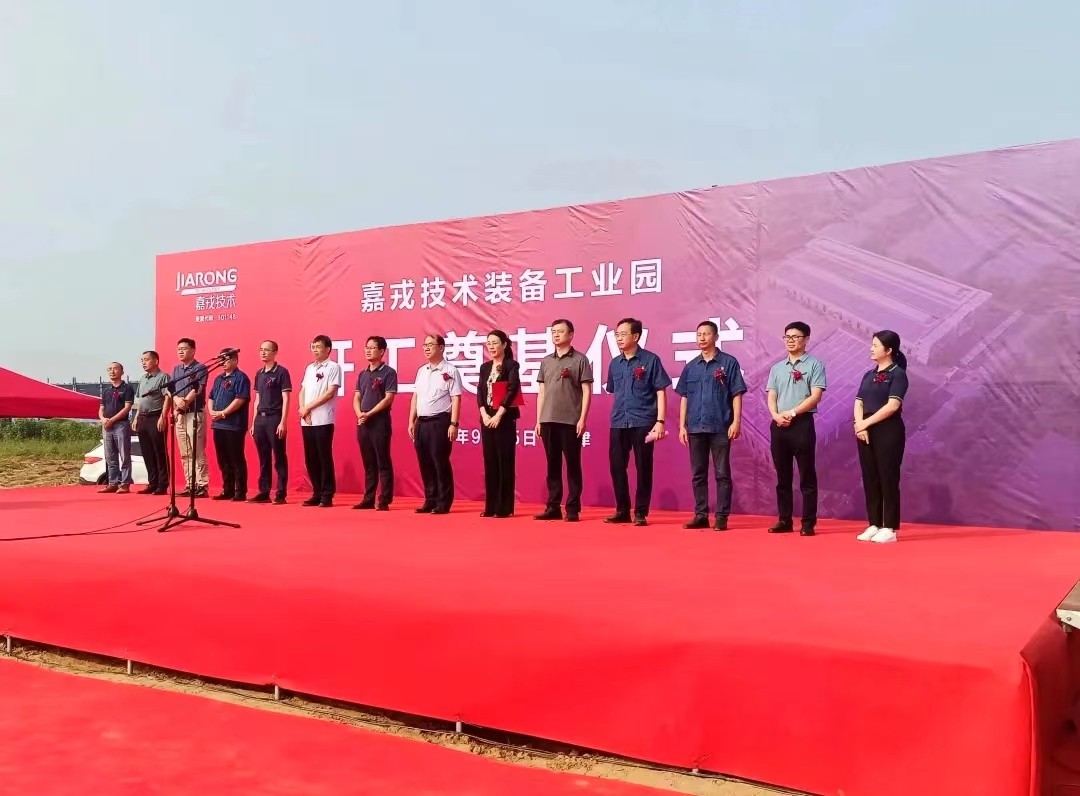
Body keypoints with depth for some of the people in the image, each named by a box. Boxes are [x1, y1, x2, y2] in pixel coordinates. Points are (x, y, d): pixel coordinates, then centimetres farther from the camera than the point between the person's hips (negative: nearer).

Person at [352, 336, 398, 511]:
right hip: (362, 423, 7)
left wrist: (369, 414, -14)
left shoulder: (388, 372, -4)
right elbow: (356, 398, 14)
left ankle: (384, 501, -2)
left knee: (383, 463, -4)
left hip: (380, 421, -6)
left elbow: (389, 398, -11)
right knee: (368, 463, 11)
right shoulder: (362, 374, 15)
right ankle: (368, 499, 16)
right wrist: (359, 414, -6)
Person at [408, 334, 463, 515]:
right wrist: (411, 421, 12)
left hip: (440, 422, -6)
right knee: (425, 463, 9)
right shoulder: (421, 371, 15)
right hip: (421, 423, 7)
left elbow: (456, 399, -9)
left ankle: (443, 503, 4)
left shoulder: (450, 371, -5)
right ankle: (430, 501, 18)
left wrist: (453, 424, -15)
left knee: (441, 463, -3)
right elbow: (415, 397, 18)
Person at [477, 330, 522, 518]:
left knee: (505, 462, -4)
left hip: (505, 418, -6)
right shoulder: (485, 367, 13)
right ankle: (490, 506, 12)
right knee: (489, 462, 7)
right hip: (486, 418, 6)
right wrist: (484, 414, -8)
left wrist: (498, 415, -18)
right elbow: (480, 392, 7)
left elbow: (512, 390, -14)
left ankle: (505, 507, 1)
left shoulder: (511, 365, -4)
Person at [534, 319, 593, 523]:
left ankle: (573, 508, 5)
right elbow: (541, 392, 15)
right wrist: (538, 420, 10)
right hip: (548, 421, 5)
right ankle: (553, 507, 13)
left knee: (572, 465, 0)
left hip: (571, 421, -4)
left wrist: (583, 418, -11)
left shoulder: (580, 360, 0)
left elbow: (586, 391, -3)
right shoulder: (546, 361, 13)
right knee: (553, 465, 8)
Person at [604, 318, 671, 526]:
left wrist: (660, 421, -12)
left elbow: (661, 392, -5)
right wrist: (616, 415, 14)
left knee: (643, 468, 1)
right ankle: (622, 510, 19)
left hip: (643, 422, -5)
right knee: (616, 466, 6)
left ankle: (641, 512, 11)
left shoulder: (651, 360, -4)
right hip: (618, 423, 5)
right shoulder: (615, 363, 10)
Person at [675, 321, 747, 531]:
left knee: (722, 473, 0)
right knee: (698, 474, 8)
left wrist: (736, 421, -11)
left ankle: (721, 516, 5)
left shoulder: (729, 363, -1)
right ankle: (701, 515, 15)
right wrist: (682, 425, 7)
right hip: (695, 427, 4)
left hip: (721, 427, -4)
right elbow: (684, 398, 12)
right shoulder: (690, 366, 10)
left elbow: (736, 395, -3)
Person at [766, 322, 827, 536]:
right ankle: (784, 520, 15)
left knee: (807, 476, -1)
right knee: (782, 476, 9)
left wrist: (791, 413, -15)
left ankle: (808, 523, 2)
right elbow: (771, 397, 11)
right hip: (778, 426, 5)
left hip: (802, 424, -5)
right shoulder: (777, 368, 16)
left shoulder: (814, 365, 0)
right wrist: (776, 415, -9)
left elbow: (815, 396, -9)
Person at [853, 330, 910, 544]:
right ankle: (874, 525, 14)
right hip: (866, 432, 7)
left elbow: (892, 405, -16)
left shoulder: (897, 374, -6)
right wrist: (860, 426, -11)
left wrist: (866, 422, -13)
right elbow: (859, 403, 7)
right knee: (870, 479, 7)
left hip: (888, 432, -7)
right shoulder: (868, 375, 14)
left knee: (888, 479, -3)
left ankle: (889, 528, 2)